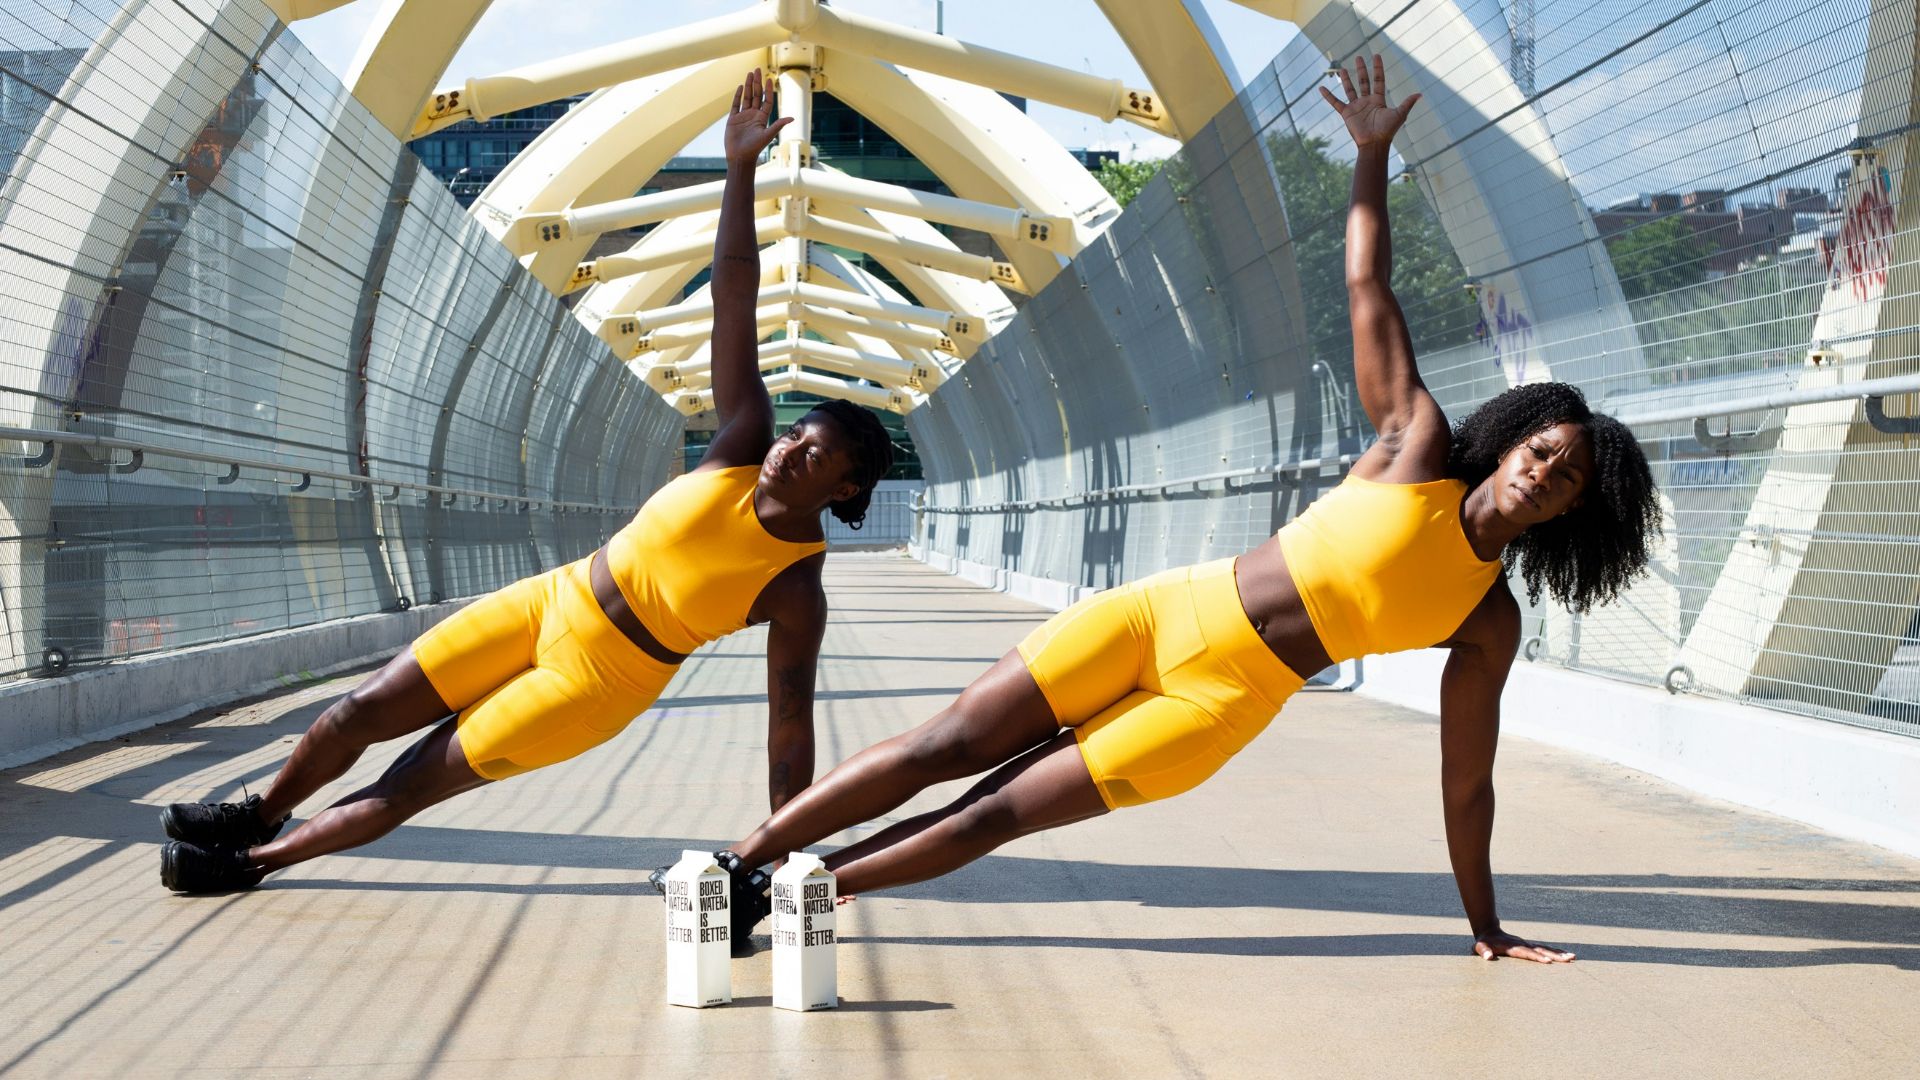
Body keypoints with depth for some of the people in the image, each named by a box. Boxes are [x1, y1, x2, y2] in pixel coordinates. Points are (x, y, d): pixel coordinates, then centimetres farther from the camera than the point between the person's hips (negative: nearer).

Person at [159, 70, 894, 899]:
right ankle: (260, 814, 34)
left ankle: (255, 860, 19)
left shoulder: (796, 590, -20)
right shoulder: (744, 448, -10)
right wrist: (741, 170, -22)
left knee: (414, 783, -1)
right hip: (552, 602, 4)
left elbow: (790, 729, -18)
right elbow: (734, 302, -14)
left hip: (605, 678, -4)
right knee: (364, 711, 7)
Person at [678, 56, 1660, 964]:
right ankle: (742, 860, 4)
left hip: (1225, 700, 0)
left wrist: (1486, 927, 6)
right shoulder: (1419, 448, 0)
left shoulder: (1489, 624, 1)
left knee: (998, 812, -6)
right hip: (1162, 614, 0)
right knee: (948, 746, -5)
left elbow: (1466, 780, 6)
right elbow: (1366, 285, 2)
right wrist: (1373, 153, -4)